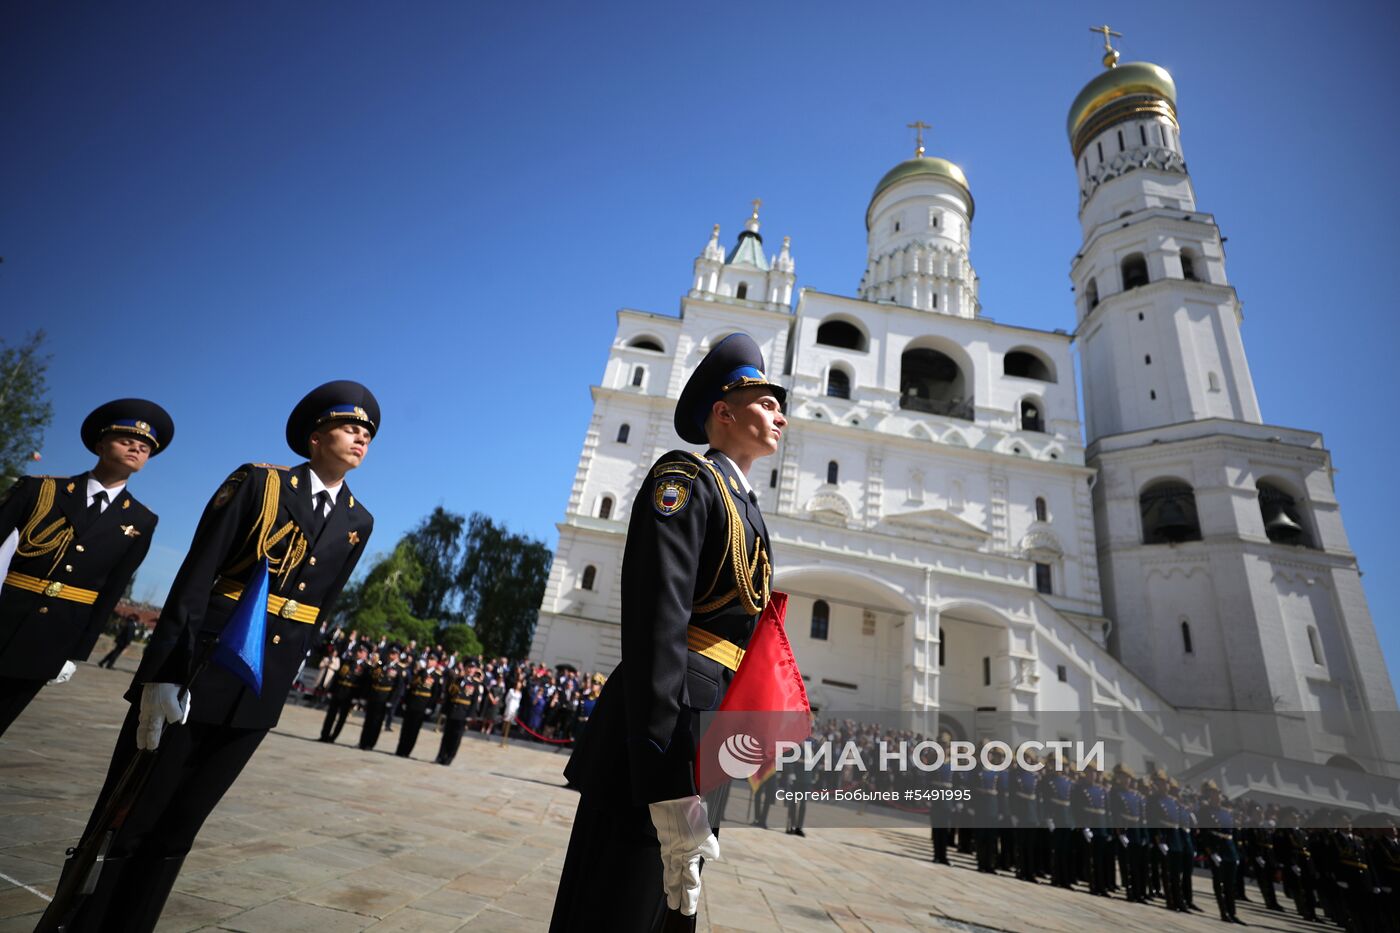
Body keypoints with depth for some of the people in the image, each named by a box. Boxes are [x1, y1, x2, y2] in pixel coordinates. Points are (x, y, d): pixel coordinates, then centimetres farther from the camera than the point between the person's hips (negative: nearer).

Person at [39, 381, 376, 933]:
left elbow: (317, 609, 10)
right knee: (124, 822, 9)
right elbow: (195, 577, -11)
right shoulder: (258, 481, -7)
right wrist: (164, 673, -17)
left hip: (257, 697, 4)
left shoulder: (358, 523, 6)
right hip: (195, 675, -3)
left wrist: (278, 682, 10)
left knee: (176, 832, 16)